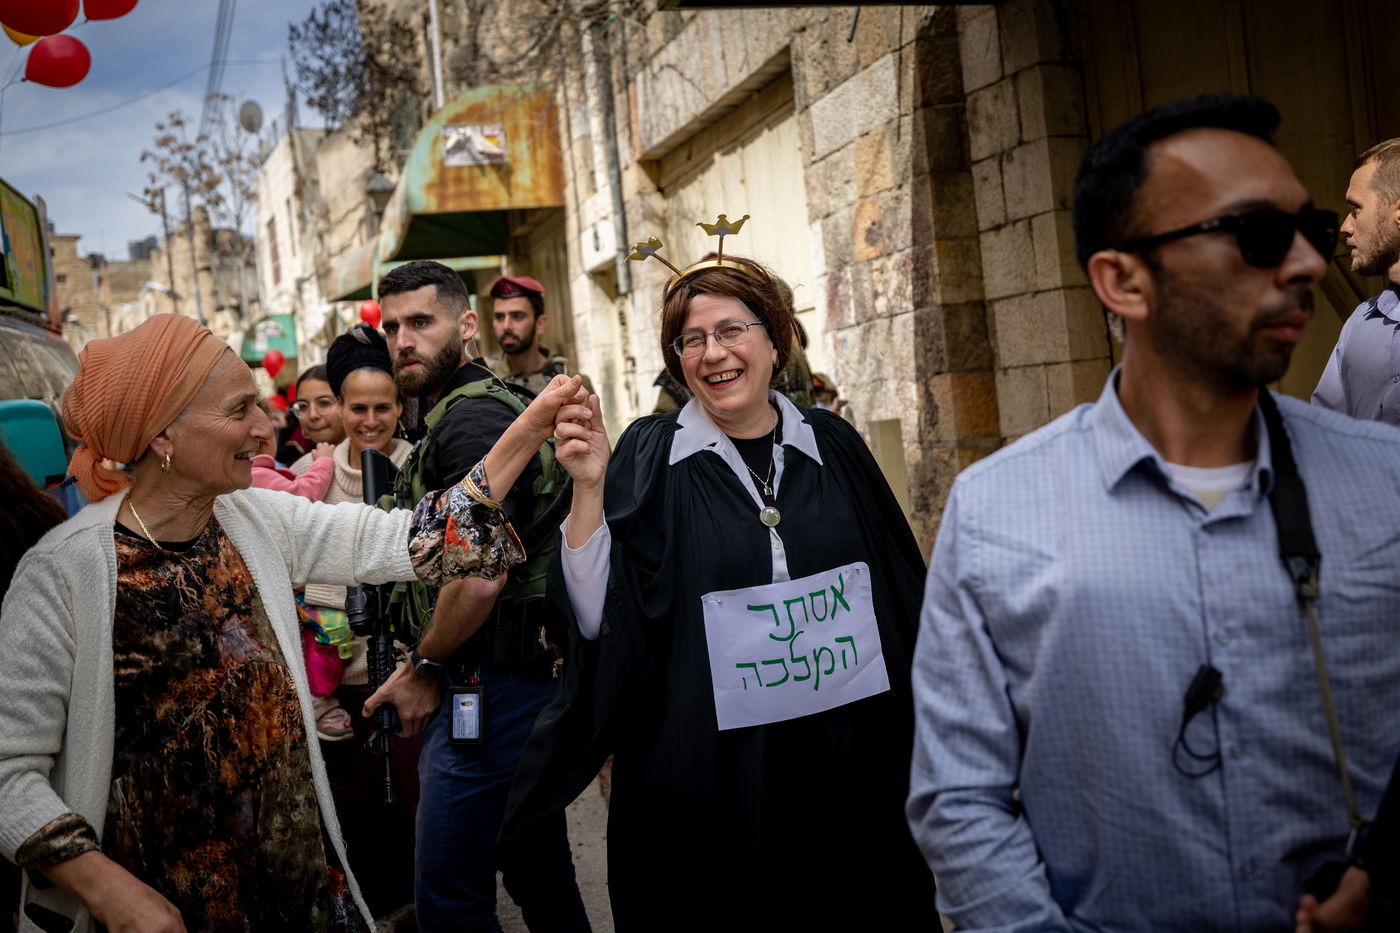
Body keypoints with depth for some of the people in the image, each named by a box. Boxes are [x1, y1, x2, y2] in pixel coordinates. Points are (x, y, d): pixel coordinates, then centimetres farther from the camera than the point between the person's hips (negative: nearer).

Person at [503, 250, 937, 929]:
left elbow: (904, 597, 9)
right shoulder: (649, 458, -5)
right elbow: (595, 620, -12)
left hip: (846, 770, 3)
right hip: (706, 787, -2)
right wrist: (590, 487, -22)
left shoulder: (832, 446, 2)